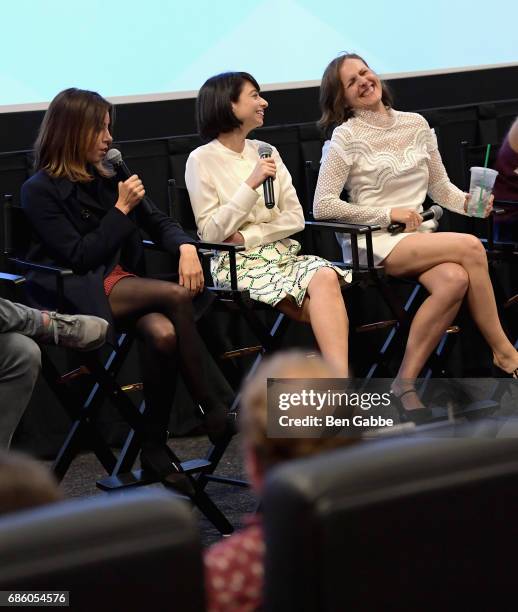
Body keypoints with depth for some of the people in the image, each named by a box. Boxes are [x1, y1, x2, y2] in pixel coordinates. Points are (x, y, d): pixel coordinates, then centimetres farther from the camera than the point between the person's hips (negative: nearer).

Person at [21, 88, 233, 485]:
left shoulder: (106, 177, 15)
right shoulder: (40, 191, -3)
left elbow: (159, 223, 17)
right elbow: (77, 255, -10)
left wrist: (186, 247, -5)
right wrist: (121, 209, -9)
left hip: (125, 281, 5)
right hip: (84, 294, -5)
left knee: (163, 334, -30)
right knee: (178, 296, -29)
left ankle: (155, 445, -20)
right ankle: (210, 409, -20)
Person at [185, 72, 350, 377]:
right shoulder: (201, 160, 0)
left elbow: (295, 218, 9)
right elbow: (211, 232, -7)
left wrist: (247, 236, -7)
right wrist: (251, 184, -14)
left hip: (282, 253, 4)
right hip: (239, 263, -4)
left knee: (326, 276, -31)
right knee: (325, 307, -29)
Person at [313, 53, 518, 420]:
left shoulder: (416, 125, 13)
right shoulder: (346, 136, -2)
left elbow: (441, 188, 18)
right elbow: (322, 206, -7)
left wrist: (467, 202, -5)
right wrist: (388, 214, -10)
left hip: (420, 237, 5)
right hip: (373, 243, -5)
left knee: (454, 280, -31)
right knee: (471, 248, -27)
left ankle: (406, 381, -20)